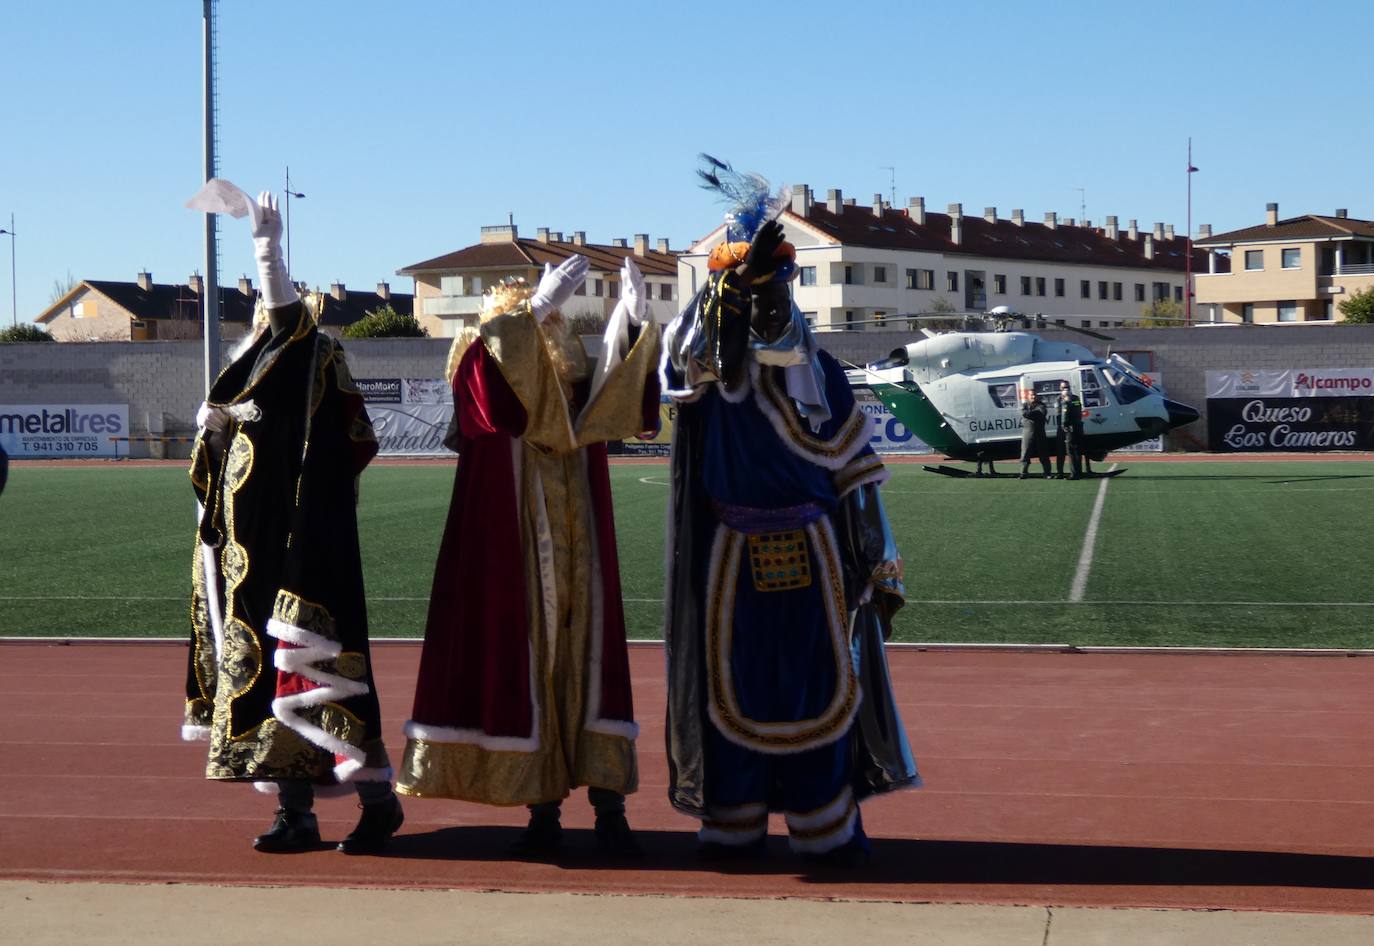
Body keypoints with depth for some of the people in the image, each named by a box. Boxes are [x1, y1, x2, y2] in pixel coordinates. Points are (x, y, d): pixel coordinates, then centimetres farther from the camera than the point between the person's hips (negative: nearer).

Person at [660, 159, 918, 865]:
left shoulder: (819, 371, 7)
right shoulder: (712, 368, 2)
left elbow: (858, 473, 8)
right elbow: (682, 356, -26)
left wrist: (879, 567, 3)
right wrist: (733, 278, -36)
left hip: (814, 553, 1)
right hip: (733, 556, -1)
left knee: (823, 685, 2)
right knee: (733, 686, 3)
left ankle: (827, 826, 10)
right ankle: (732, 822, 12)